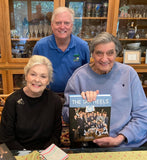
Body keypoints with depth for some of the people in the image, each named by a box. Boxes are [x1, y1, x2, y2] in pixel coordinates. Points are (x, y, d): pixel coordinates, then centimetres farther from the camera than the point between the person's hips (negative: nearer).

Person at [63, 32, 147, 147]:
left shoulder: (129, 73, 2)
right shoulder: (79, 76, -1)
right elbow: (66, 116, 3)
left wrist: (119, 139, -8)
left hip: (131, 141, 1)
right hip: (91, 142, 0)